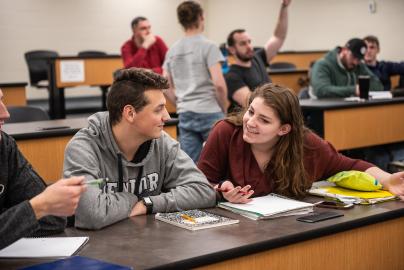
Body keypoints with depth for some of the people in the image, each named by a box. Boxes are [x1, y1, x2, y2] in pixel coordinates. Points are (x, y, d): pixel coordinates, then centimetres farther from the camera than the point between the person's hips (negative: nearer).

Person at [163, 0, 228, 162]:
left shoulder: (172, 51, 10)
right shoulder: (207, 46, -8)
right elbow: (219, 84, -17)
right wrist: (224, 108, -3)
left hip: (185, 115, 5)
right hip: (209, 113, -5)